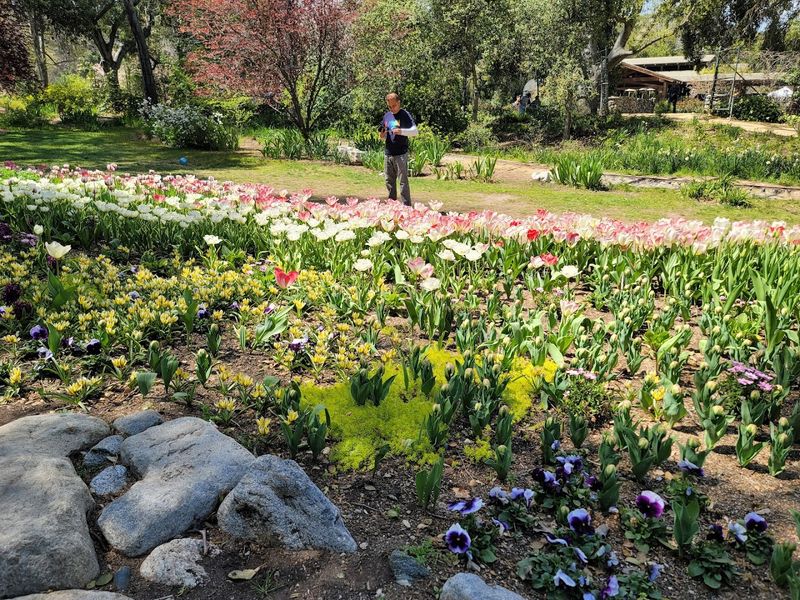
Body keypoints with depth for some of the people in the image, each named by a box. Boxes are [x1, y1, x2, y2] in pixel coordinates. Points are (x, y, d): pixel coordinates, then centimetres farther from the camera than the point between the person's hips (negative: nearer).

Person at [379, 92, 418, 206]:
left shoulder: (405, 115, -4)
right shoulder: (387, 116, 14)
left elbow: (415, 131, -14)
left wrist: (401, 131, -30)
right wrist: (383, 136, -1)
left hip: (401, 154, -6)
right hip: (388, 154, 6)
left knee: (403, 181, -6)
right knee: (389, 181, 11)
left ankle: (407, 206, -3)